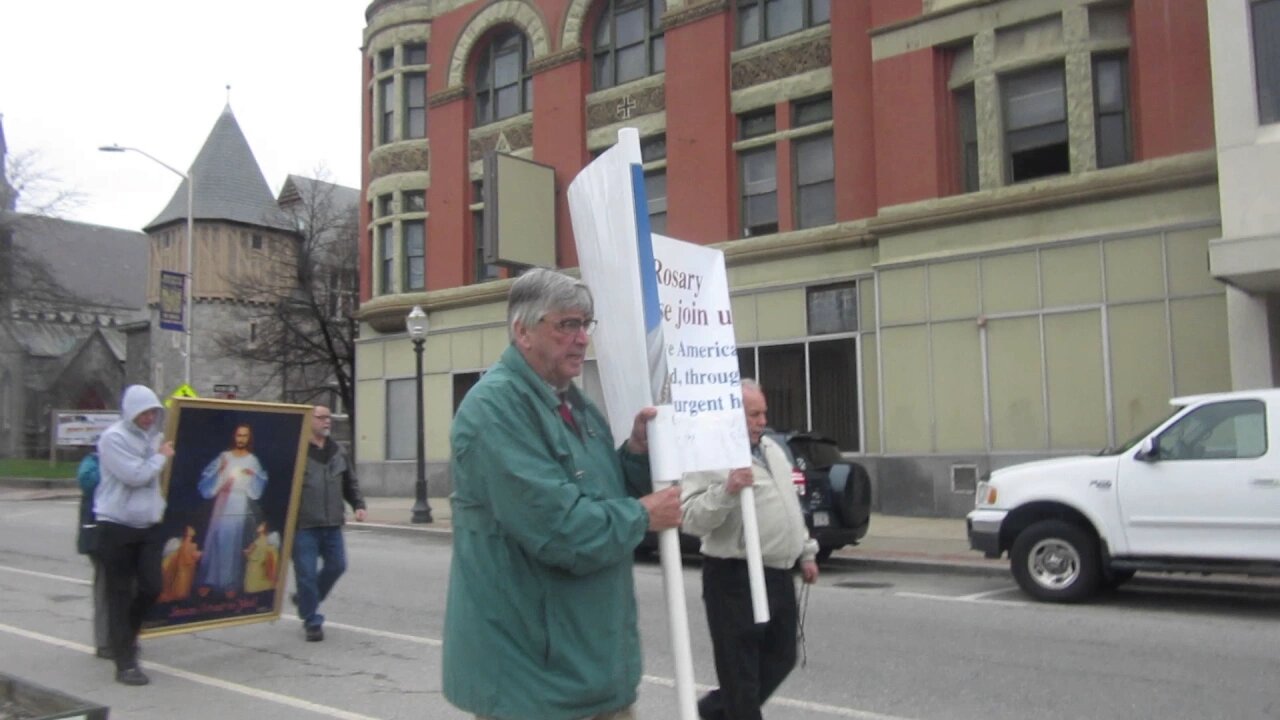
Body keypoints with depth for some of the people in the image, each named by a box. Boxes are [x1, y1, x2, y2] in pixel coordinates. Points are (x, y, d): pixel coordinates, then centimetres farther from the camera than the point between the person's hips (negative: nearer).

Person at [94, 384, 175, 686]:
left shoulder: (153, 436, 8)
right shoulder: (113, 437, -11)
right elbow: (136, 476, -18)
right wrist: (161, 456, -7)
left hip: (150, 525, 5)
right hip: (117, 526, -5)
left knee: (151, 587, 2)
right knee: (120, 594, 1)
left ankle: (125, 638, 30)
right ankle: (125, 663, 6)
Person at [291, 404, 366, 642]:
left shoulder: (337, 452, 13)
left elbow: (350, 482, 22)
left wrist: (358, 505, 9)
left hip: (332, 524, 6)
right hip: (303, 526, -6)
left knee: (336, 565, 10)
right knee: (306, 573, -2)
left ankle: (305, 599, 34)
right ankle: (312, 622, 11)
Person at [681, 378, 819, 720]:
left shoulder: (772, 449, 14)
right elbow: (691, 519, -22)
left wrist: (806, 552, 21)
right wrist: (726, 491, -34)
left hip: (778, 574, 9)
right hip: (735, 579, -9)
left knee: (780, 659, 18)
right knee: (741, 674, -1)